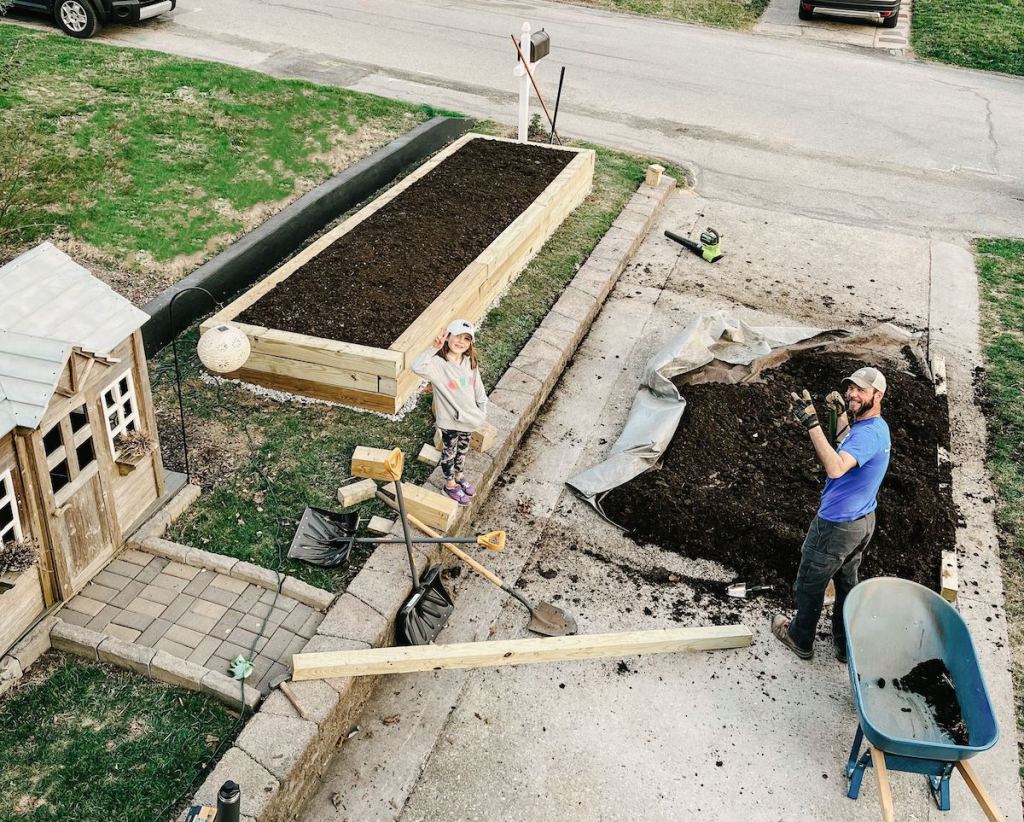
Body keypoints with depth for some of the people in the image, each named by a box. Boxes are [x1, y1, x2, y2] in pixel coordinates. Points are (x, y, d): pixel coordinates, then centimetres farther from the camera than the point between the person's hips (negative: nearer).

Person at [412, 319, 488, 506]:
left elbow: (478, 388, 5)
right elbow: (417, 367, -47)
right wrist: (434, 348, -53)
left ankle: (459, 476, 51)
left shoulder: (470, 362, -7)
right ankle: (450, 484, 37)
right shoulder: (438, 364, -26)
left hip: (468, 417, 5)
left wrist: (483, 411, 9)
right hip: (450, 420, -5)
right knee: (449, 452, 16)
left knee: (463, 449, 26)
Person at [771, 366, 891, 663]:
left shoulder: (868, 434, -29)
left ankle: (801, 640, 33)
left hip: (836, 526, -9)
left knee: (810, 586, 12)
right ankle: (845, 644, 38)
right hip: (863, 520, 9)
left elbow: (835, 468, -46)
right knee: (847, 583, 24)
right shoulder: (877, 426, 4)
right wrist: (841, 414, 22)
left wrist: (812, 424, -48)